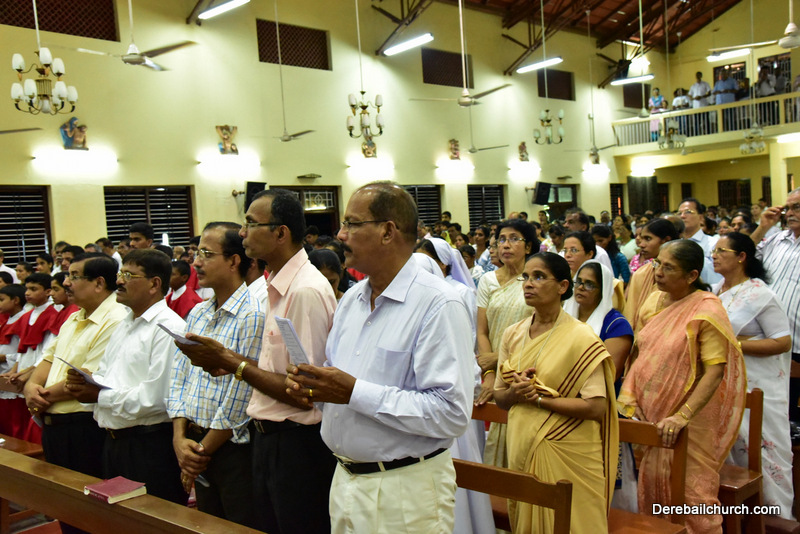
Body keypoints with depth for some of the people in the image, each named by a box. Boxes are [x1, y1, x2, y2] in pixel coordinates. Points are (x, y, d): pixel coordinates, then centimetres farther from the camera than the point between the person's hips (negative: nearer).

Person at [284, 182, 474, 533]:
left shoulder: (438, 304, -18)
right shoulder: (350, 300, 8)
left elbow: (452, 413, -26)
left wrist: (355, 393, -25)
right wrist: (311, 384, -3)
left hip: (405, 491, -7)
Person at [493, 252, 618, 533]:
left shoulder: (581, 338, -11)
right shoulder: (513, 335, 5)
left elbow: (596, 407, -16)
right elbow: (499, 397, 10)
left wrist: (537, 397, -17)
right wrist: (516, 393, -13)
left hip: (566, 454, -5)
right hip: (522, 448, 5)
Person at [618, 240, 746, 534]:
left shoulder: (707, 309, -15)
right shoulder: (654, 301, 5)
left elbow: (715, 372, -21)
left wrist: (682, 416, -28)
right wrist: (631, 399, 2)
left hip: (687, 423, -6)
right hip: (650, 416, 6)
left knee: (689, 492, 2)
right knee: (651, 483, 14)